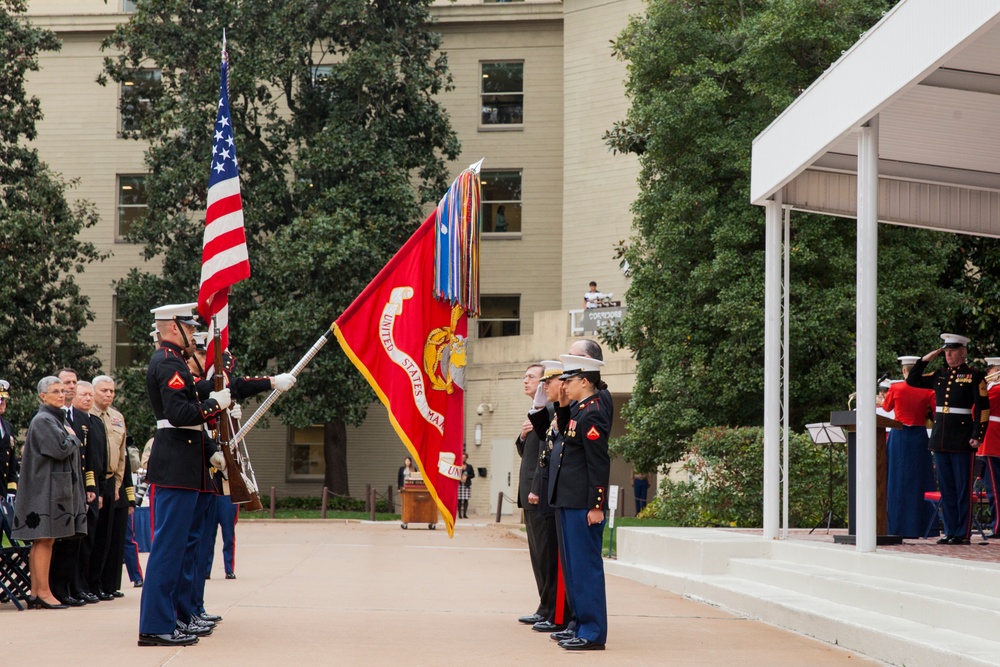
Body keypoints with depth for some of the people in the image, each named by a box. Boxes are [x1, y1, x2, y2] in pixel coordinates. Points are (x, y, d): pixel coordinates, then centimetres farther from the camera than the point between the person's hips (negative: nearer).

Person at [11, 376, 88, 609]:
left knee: (42, 542, 8)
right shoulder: (43, 420, -11)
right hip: (46, 487, -10)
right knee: (45, 540, -9)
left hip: (55, 489, 10)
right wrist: (72, 437, -3)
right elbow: (61, 449, -19)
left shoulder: (54, 419, 20)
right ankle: (43, 593, -8)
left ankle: (36, 594, 9)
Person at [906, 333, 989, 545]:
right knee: (946, 488, 8)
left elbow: (983, 408, -6)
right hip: (940, 438, 6)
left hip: (962, 439, -6)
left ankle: (963, 533, 1)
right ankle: (950, 531, 13)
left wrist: (978, 436, -13)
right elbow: (912, 380, 19)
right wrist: (925, 359, 9)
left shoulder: (975, 377, -3)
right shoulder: (939, 375, 12)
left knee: (963, 488, -2)